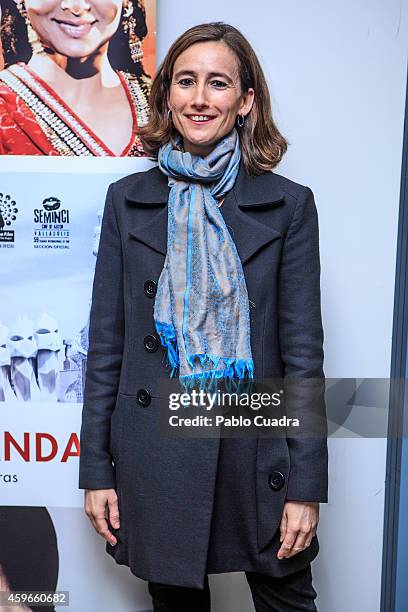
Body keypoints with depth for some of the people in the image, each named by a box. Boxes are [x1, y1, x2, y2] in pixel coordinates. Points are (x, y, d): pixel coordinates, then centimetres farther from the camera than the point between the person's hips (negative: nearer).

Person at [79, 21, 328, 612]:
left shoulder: (289, 204, -2)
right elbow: (105, 343, 2)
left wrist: (306, 485, -6)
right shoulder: (129, 198, 2)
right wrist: (96, 470, 1)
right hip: (155, 452, 1)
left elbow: (303, 351, -4)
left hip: (257, 449, 0)